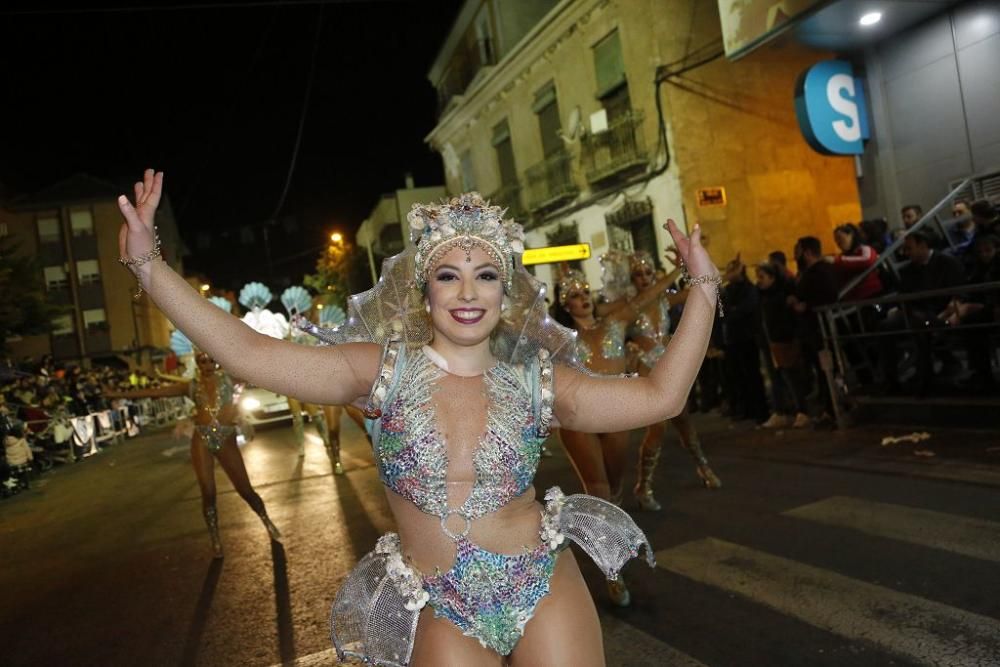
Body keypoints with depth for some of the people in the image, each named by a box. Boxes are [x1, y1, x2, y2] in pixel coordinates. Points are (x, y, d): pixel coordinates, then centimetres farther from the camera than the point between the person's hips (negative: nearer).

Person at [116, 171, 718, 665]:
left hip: (545, 592, 1)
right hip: (443, 613, 0)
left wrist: (703, 285, -5)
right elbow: (248, 354, -15)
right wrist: (148, 264, -20)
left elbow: (660, 396, -5)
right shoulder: (386, 369, -10)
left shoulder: (534, 380, -6)